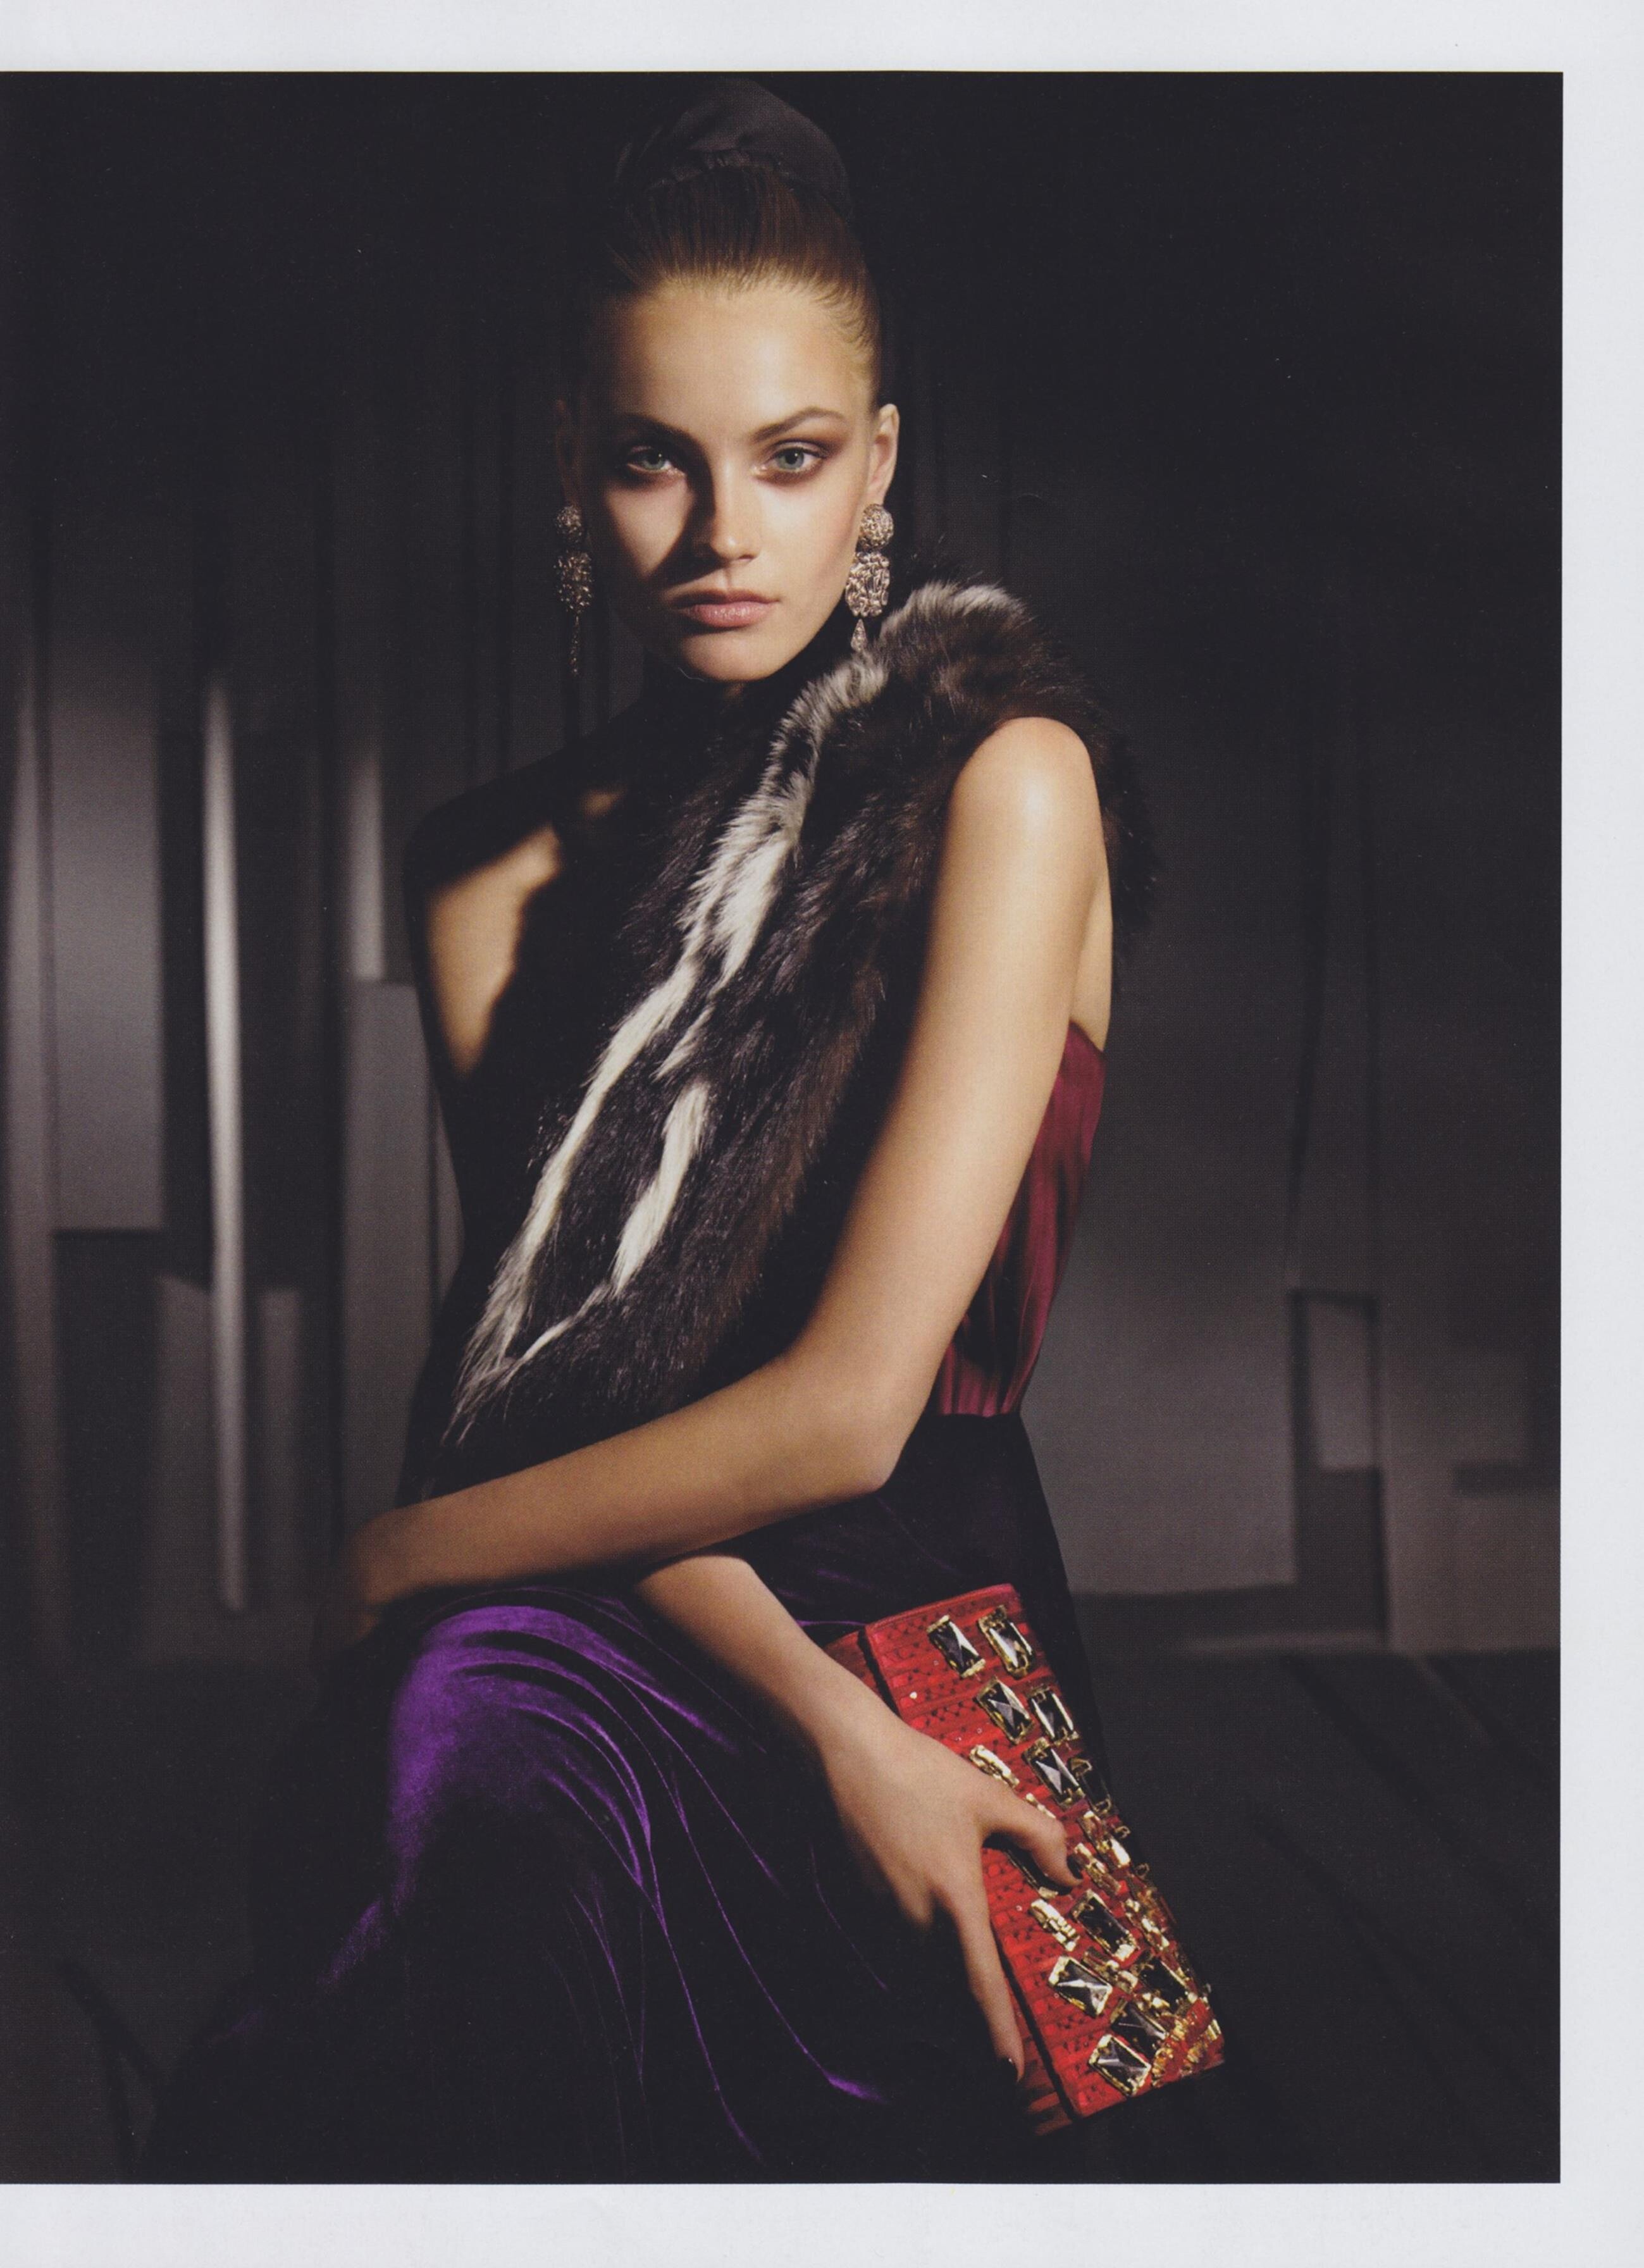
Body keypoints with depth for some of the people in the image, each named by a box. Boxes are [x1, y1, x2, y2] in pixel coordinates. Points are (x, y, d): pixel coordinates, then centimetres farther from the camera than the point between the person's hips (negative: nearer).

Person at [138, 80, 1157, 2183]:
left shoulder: (995, 773, -7)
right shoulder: (498, 866, 9)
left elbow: (845, 1409, -15)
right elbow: (562, 1370, -1)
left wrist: (399, 1561, -3)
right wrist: (826, 1727, -17)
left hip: (918, 1644, -3)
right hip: (597, 1661, 4)